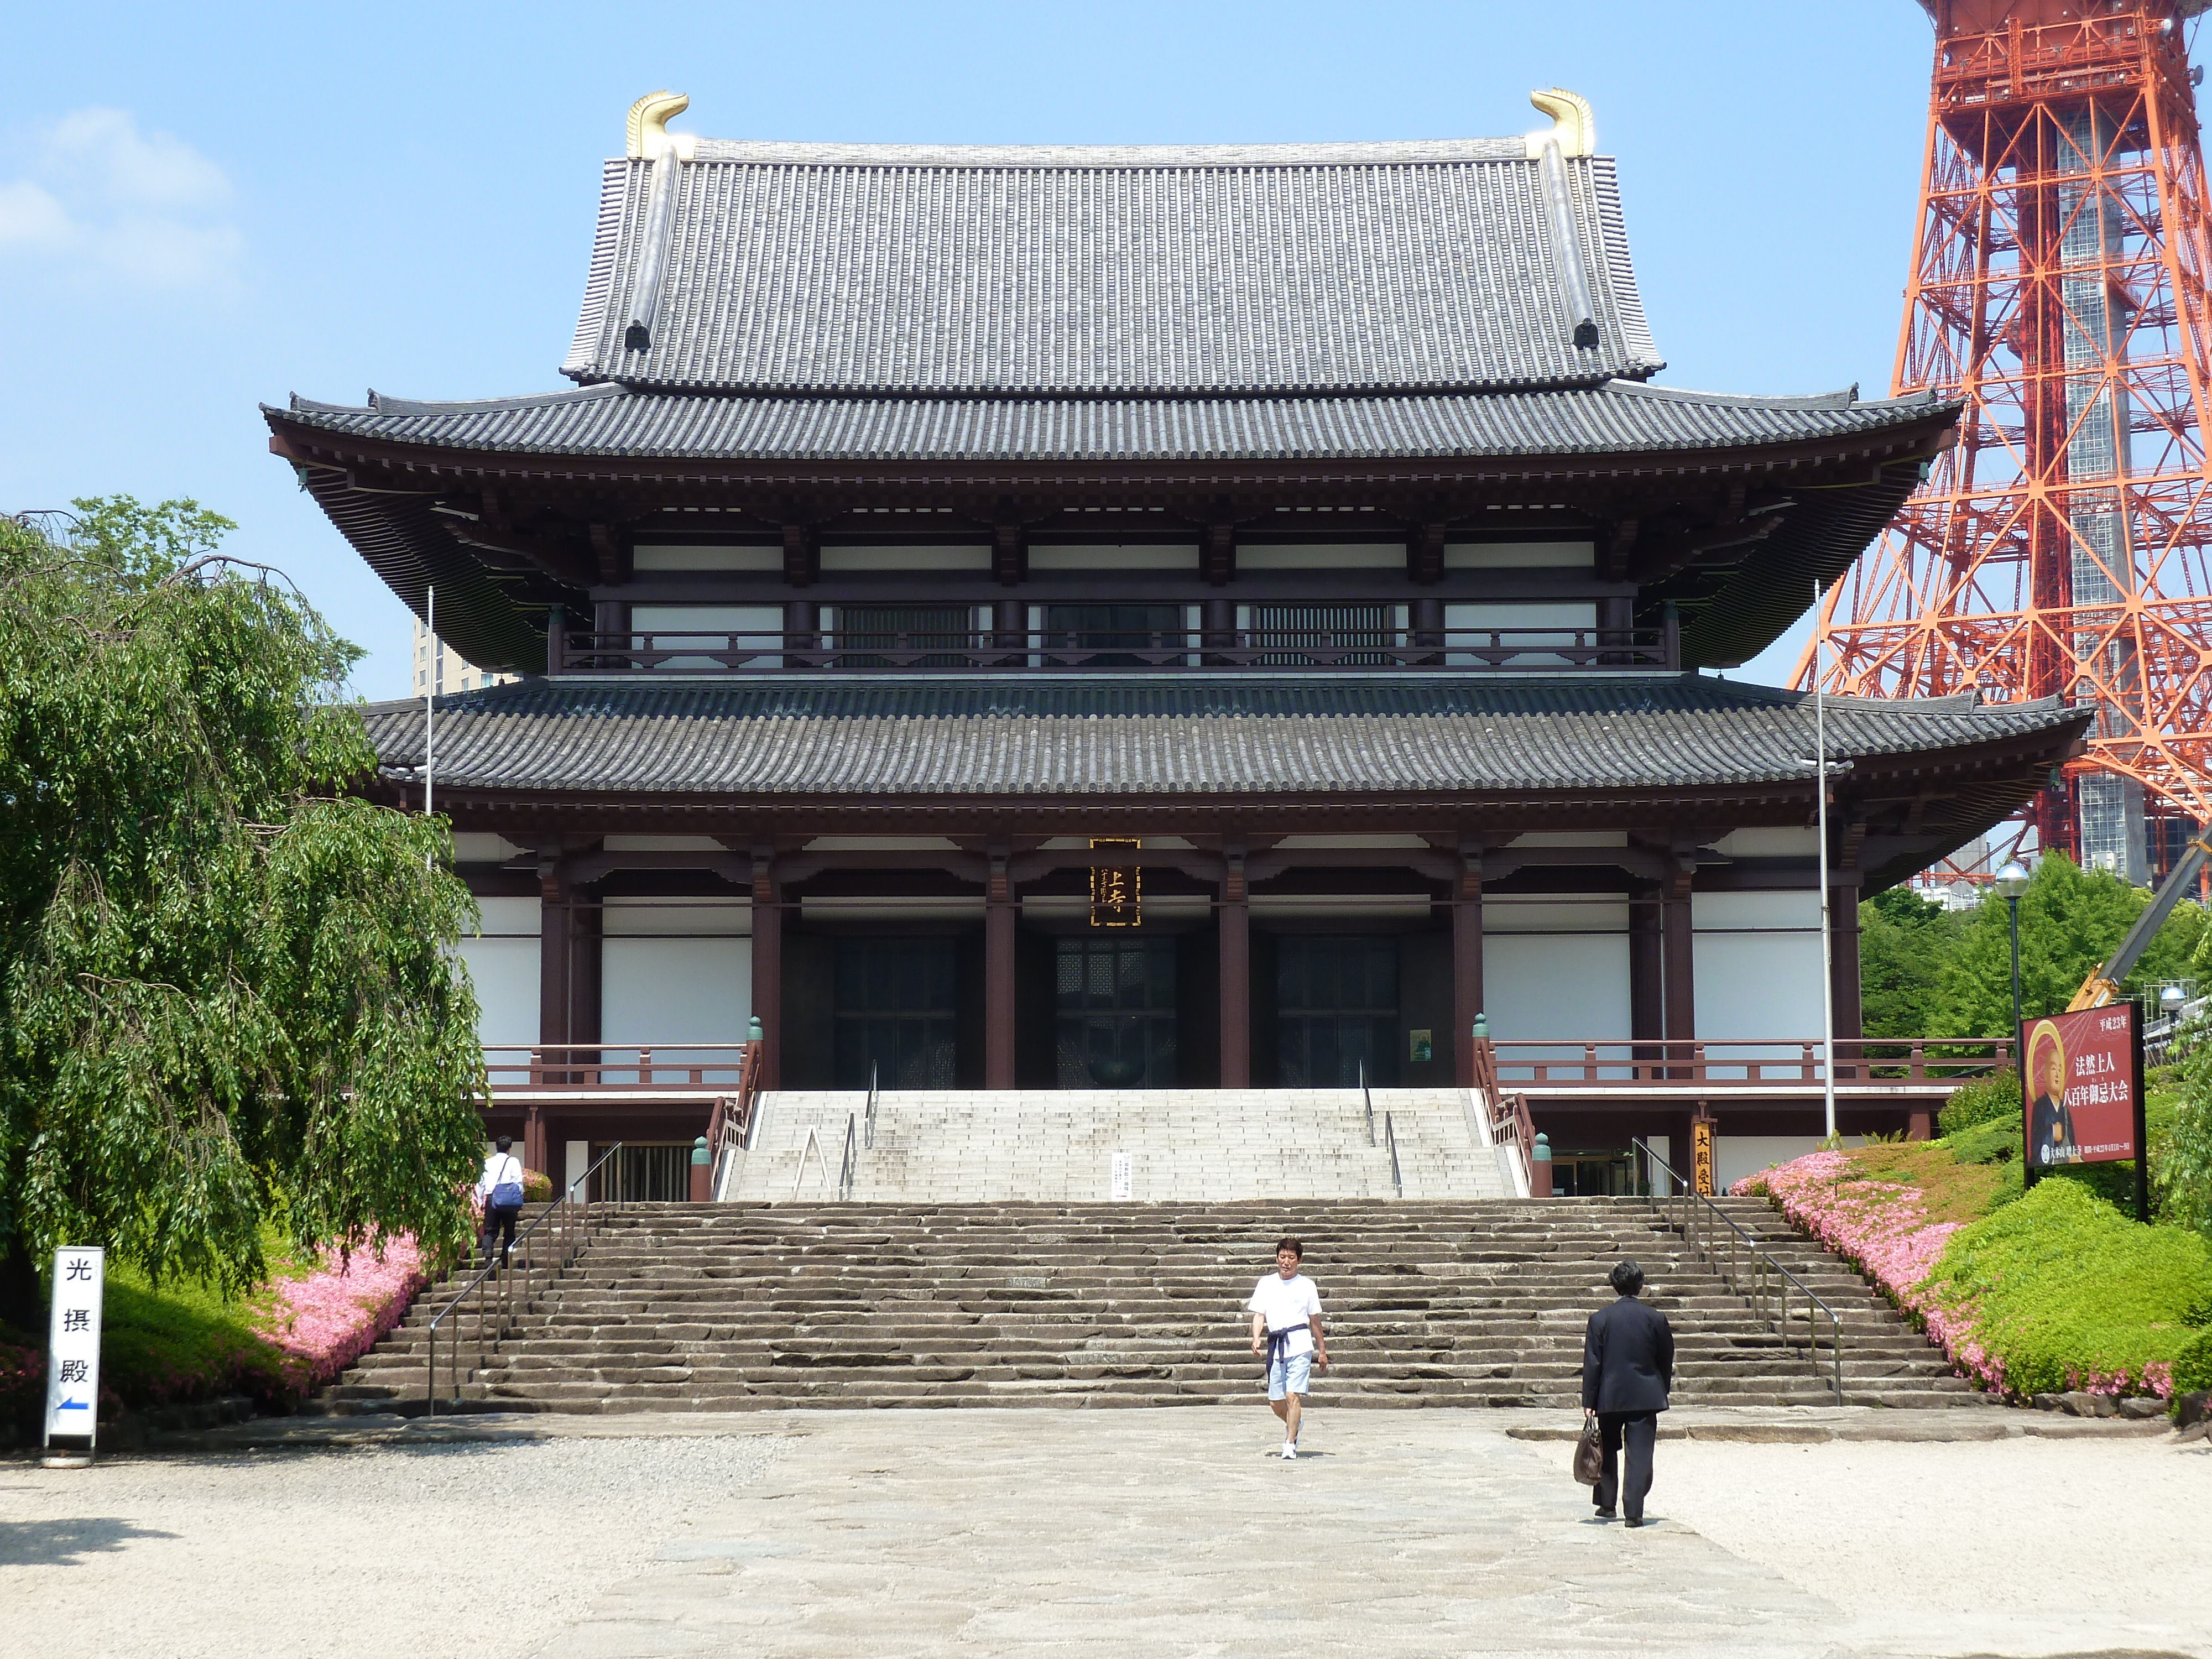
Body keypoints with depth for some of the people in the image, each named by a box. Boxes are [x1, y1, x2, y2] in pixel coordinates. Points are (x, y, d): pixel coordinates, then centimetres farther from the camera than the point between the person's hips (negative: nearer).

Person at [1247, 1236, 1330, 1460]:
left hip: (1300, 1344, -3)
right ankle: (1293, 1424, 37)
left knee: (1293, 1396, -16)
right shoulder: (1266, 1284, 10)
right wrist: (1256, 1338, -12)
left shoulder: (1306, 1285, 7)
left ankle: (1290, 1444, -13)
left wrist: (1322, 1350, 16)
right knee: (1275, 1403, 6)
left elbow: (1315, 1320, 14)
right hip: (1275, 1346, 3)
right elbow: (1259, 1315, 6)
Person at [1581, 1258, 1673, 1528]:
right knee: (1640, 1455, 0)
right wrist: (1662, 1392, 18)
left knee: (1608, 1450, 18)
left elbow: (1592, 1363, -5)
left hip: (1610, 1395, 0)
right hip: (1646, 1397, 0)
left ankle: (1607, 1504, 23)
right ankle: (1634, 1512, -6)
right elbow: (1666, 1361, 5)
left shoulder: (1600, 1319, -5)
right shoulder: (1656, 1318, -2)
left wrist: (1588, 1401, -1)